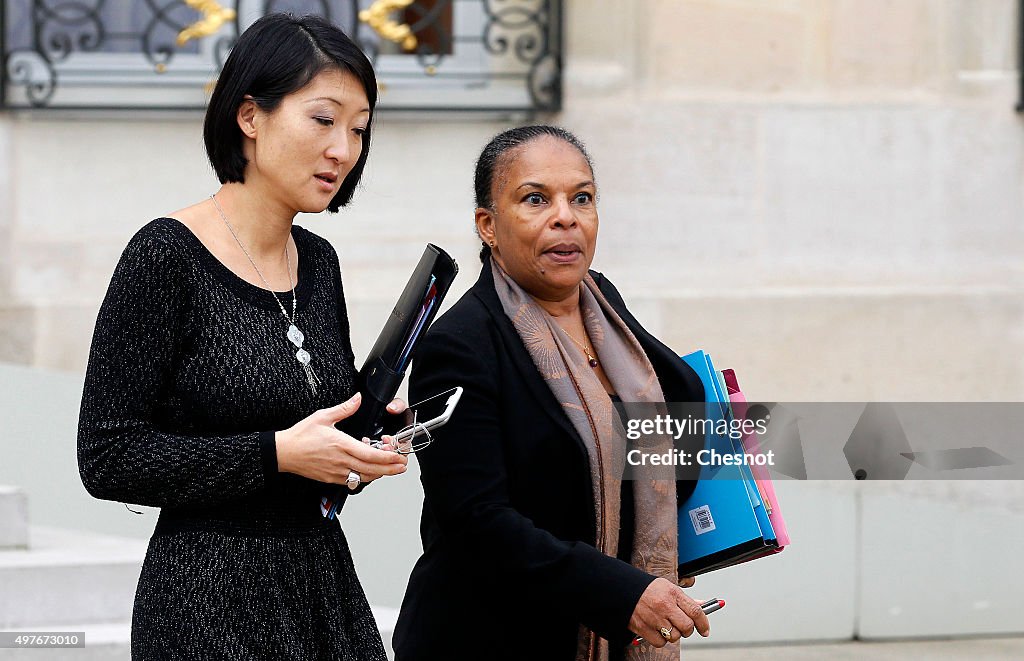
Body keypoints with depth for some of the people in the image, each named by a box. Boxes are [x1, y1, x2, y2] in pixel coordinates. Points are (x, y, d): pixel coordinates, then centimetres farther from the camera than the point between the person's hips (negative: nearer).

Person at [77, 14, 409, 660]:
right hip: (213, 602, -7)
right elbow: (109, 459, -15)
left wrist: (363, 445, -2)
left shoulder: (318, 262, 10)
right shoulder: (167, 256, -11)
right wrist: (278, 453, -20)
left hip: (326, 584, 7)